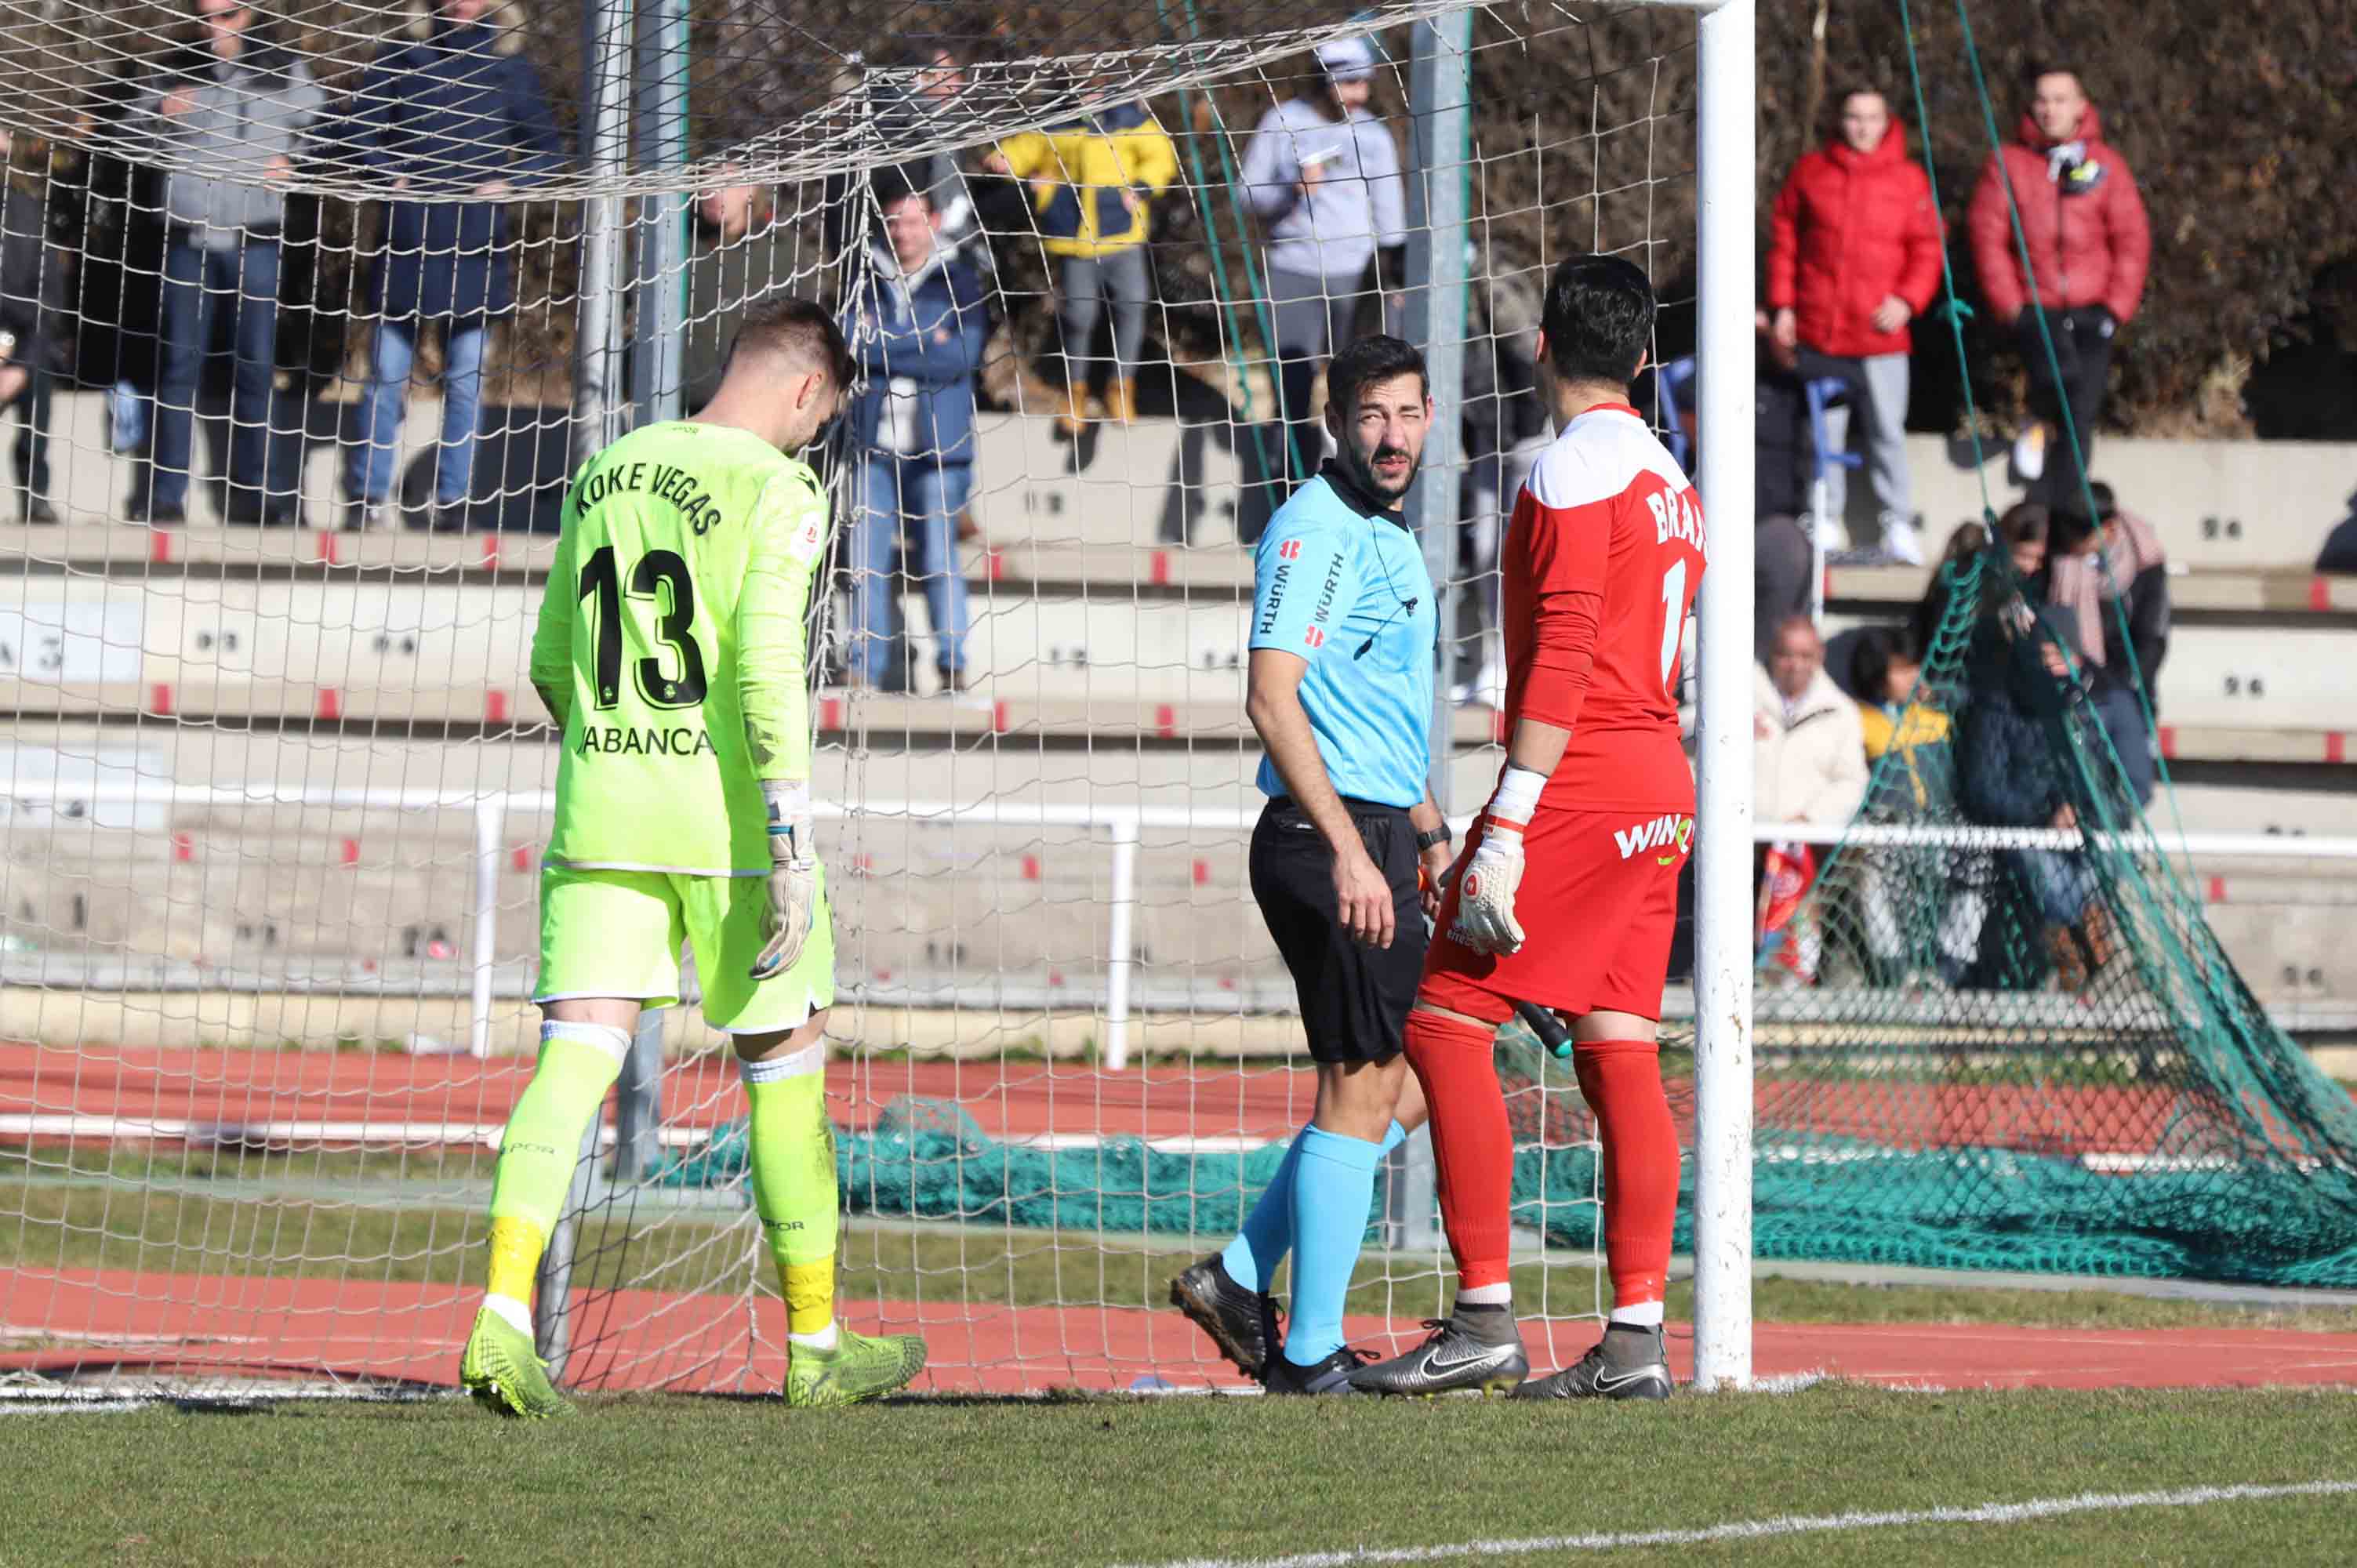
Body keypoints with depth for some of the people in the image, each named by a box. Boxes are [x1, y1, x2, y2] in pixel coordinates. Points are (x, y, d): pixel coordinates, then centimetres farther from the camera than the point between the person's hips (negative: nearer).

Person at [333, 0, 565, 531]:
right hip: (405, 244, -1)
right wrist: (391, 176, -10)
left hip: (473, 248, 1)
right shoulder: (400, 64, 9)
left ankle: (453, 499, 6)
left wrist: (510, 184, -6)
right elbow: (359, 131, 7)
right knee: (387, 374, -1)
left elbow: (548, 148, 11)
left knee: (465, 378, 1)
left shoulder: (510, 72, 10)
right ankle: (367, 495, 3)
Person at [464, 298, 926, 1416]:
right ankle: (815, 1345, 20)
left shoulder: (605, 473, 13)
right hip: (726, 820, -5)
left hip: (597, 817, 5)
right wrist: (792, 842, -18)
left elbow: (552, 667, 18)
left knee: (574, 1060, -3)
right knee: (785, 1066, 10)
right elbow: (765, 666, -18)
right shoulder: (775, 487, -7)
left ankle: (502, 1314, -22)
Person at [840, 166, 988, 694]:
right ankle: (864, 665, 2)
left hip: (937, 444, -2)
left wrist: (884, 345, -7)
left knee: (938, 556, -5)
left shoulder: (958, 283, 6)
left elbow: (964, 354, -8)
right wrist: (926, 345, -11)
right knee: (867, 556, -3)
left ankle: (953, 664, 2)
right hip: (875, 441, 2)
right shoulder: (867, 280, 11)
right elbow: (849, 340, -5)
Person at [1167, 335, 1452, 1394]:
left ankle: (1241, 1278, 18)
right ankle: (1311, 1351, -3)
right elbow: (1272, 698, -21)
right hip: (1325, 835, -10)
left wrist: (1429, 835, 27)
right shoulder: (1314, 529, -12)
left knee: (1403, 1089, 13)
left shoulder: (1389, 535, 19)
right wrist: (1349, 850, -26)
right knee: (1362, 1089, -7)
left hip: (1377, 840, 10)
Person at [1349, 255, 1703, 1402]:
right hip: (1658, 790, 9)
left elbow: (1562, 657, -18)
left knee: (1445, 1020, -6)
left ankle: (1484, 1321, -11)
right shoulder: (1669, 479, 17)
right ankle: (1635, 1337, 1)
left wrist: (1505, 831, -20)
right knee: (1619, 1052, 6)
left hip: (1577, 787, -9)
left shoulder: (1574, 469, -10)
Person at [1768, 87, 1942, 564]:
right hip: (1818, 331, 2)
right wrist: (1783, 305, 5)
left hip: (1881, 333, -1)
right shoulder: (1810, 172, 7)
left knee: (1888, 431, -2)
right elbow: (1784, 240, 11)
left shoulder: (1910, 180, 3)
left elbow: (1926, 249, 5)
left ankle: (1898, 525, 2)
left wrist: (1907, 300, -9)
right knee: (1824, 430, 7)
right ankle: (1826, 520, 15)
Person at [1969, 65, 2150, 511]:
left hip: (2092, 308, 2)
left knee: (2080, 419, -2)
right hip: (2035, 306, -2)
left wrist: (2117, 306, -3)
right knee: (2059, 372, -30)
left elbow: (2132, 238, 6)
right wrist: (2008, 304, -7)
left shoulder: (2106, 163, 6)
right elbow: (1988, 234, 0)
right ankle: (2040, 423, 3)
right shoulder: (2008, 162, 3)